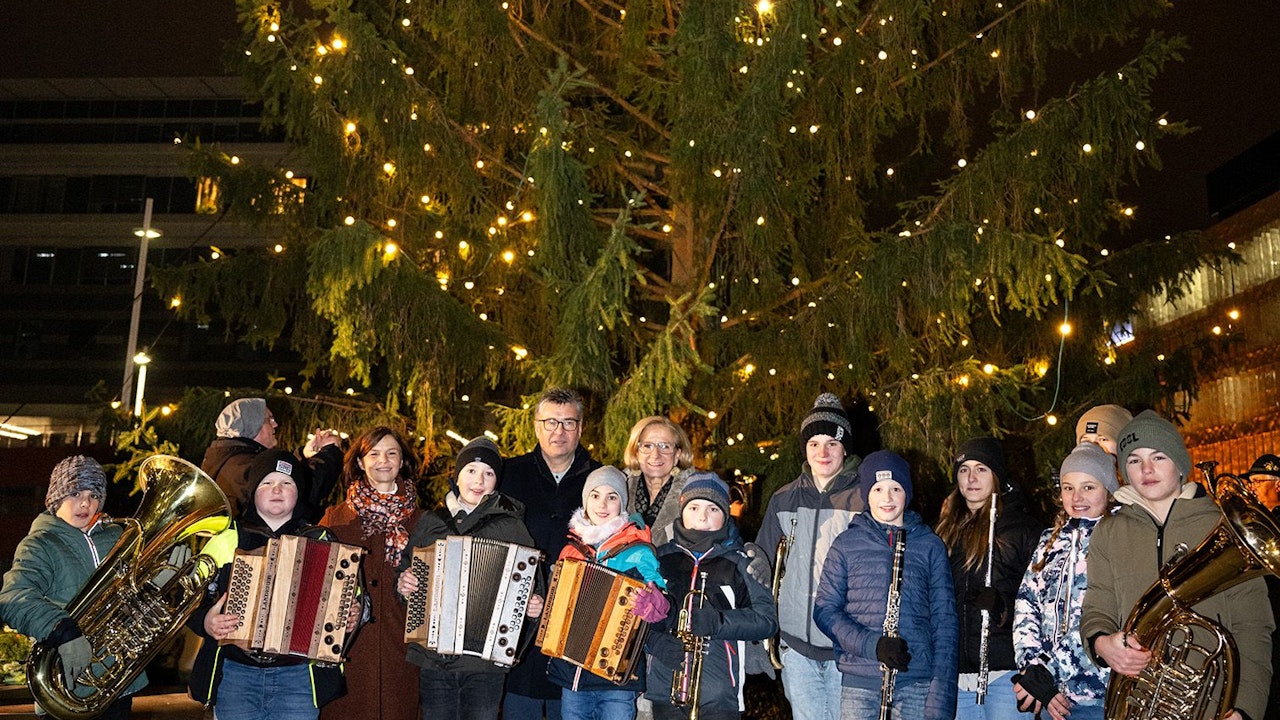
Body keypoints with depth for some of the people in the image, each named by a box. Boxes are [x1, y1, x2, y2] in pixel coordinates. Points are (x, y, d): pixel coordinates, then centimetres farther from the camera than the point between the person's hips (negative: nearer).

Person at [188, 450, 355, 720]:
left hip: (299, 675, 0)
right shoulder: (226, 540, 6)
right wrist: (205, 622, -12)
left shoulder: (320, 541, 7)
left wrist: (353, 616, -8)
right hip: (234, 673, 1)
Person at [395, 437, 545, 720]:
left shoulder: (511, 525, 2)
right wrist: (403, 585, -2)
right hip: (432, 659, 3)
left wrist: (534, 605, -15)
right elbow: (405, 570, 19)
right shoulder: (429, 522, 9)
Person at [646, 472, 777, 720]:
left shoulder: (741, 562, 3)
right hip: (666, 689, 2)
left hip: (719, 696, -2)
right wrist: (657, 642, -11)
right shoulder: (661, 558, 9)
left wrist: (717, 621, -19)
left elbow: (767, 620, -4)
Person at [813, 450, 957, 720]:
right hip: (859, 682, 0)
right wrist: (872, 645, -13)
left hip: (917, 681, 0)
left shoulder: (930, 546, 6)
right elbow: (825, 609, 3)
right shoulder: (846, 545, 5)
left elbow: (944, 619, 5)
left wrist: (941, 696, -3)